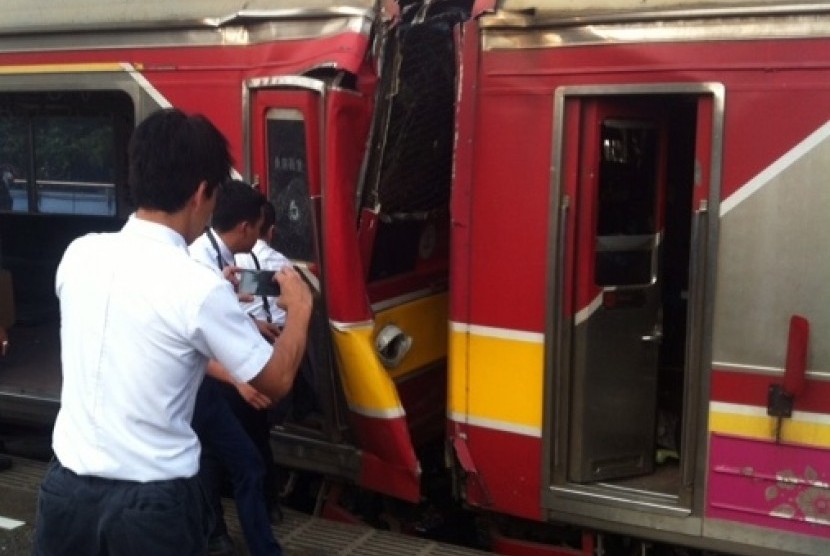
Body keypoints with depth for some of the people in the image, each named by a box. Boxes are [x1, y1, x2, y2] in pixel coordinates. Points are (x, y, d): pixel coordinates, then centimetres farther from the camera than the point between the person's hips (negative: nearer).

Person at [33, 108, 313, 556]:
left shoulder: (79, 254, -4)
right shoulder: (199, 287, -19)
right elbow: (276, 382, -6)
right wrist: (299, 308, 9)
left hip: (67, 487, 5)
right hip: (150, 503, -5)